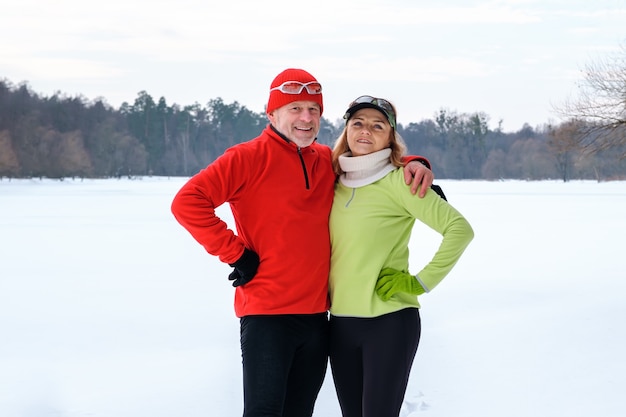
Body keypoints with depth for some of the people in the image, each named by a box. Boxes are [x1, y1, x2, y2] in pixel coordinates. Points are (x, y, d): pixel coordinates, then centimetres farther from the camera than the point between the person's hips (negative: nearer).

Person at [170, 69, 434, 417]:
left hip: (316, 317, 6)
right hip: (267, 316, -6)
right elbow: (188, 202, -14)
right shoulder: (250, 157, -7)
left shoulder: (327, 161, 10)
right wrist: (235, 253, -14)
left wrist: (413, 164, 6)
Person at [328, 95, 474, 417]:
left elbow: (459, 229, -14)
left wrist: (421, 282, -13)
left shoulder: (397, 180, -8)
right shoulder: (336, 184, 9)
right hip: (341, 322, 6)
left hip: (389, 322, -6)